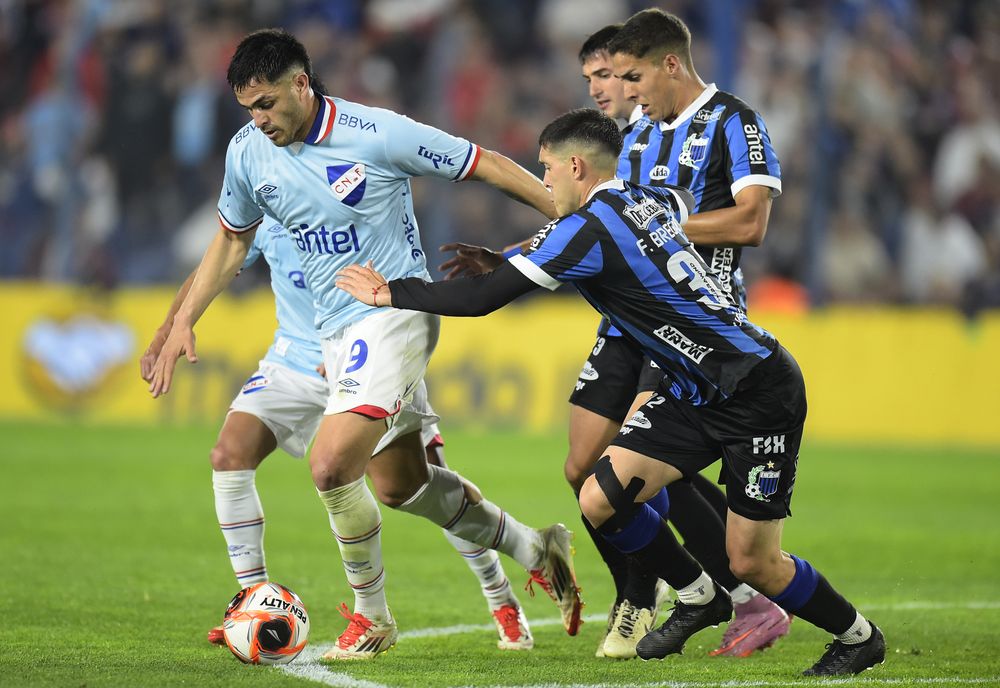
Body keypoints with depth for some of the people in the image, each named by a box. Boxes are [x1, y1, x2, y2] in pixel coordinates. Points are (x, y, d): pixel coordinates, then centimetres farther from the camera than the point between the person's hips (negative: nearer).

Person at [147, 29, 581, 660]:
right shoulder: (249, 152, 0)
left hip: (396, 311, -7)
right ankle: (536, 550, 33)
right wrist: (184, 322, 12)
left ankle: (373, 617, 0)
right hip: (336, 330, 7)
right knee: (406, 480, 14)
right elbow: (232, 241, 18)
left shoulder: (379, 135, -18)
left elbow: (485, 164, -8)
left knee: (331, 465, -20)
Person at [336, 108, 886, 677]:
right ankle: (698, 598, 18)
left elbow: (482, 298, -18)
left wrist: (393, 293, -3)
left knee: (752, 562, -5)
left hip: (759, 390, -9)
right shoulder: (653, 201, 6)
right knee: (602, 500, -3)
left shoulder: (587, 229, -19)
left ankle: (859, 636, 17)